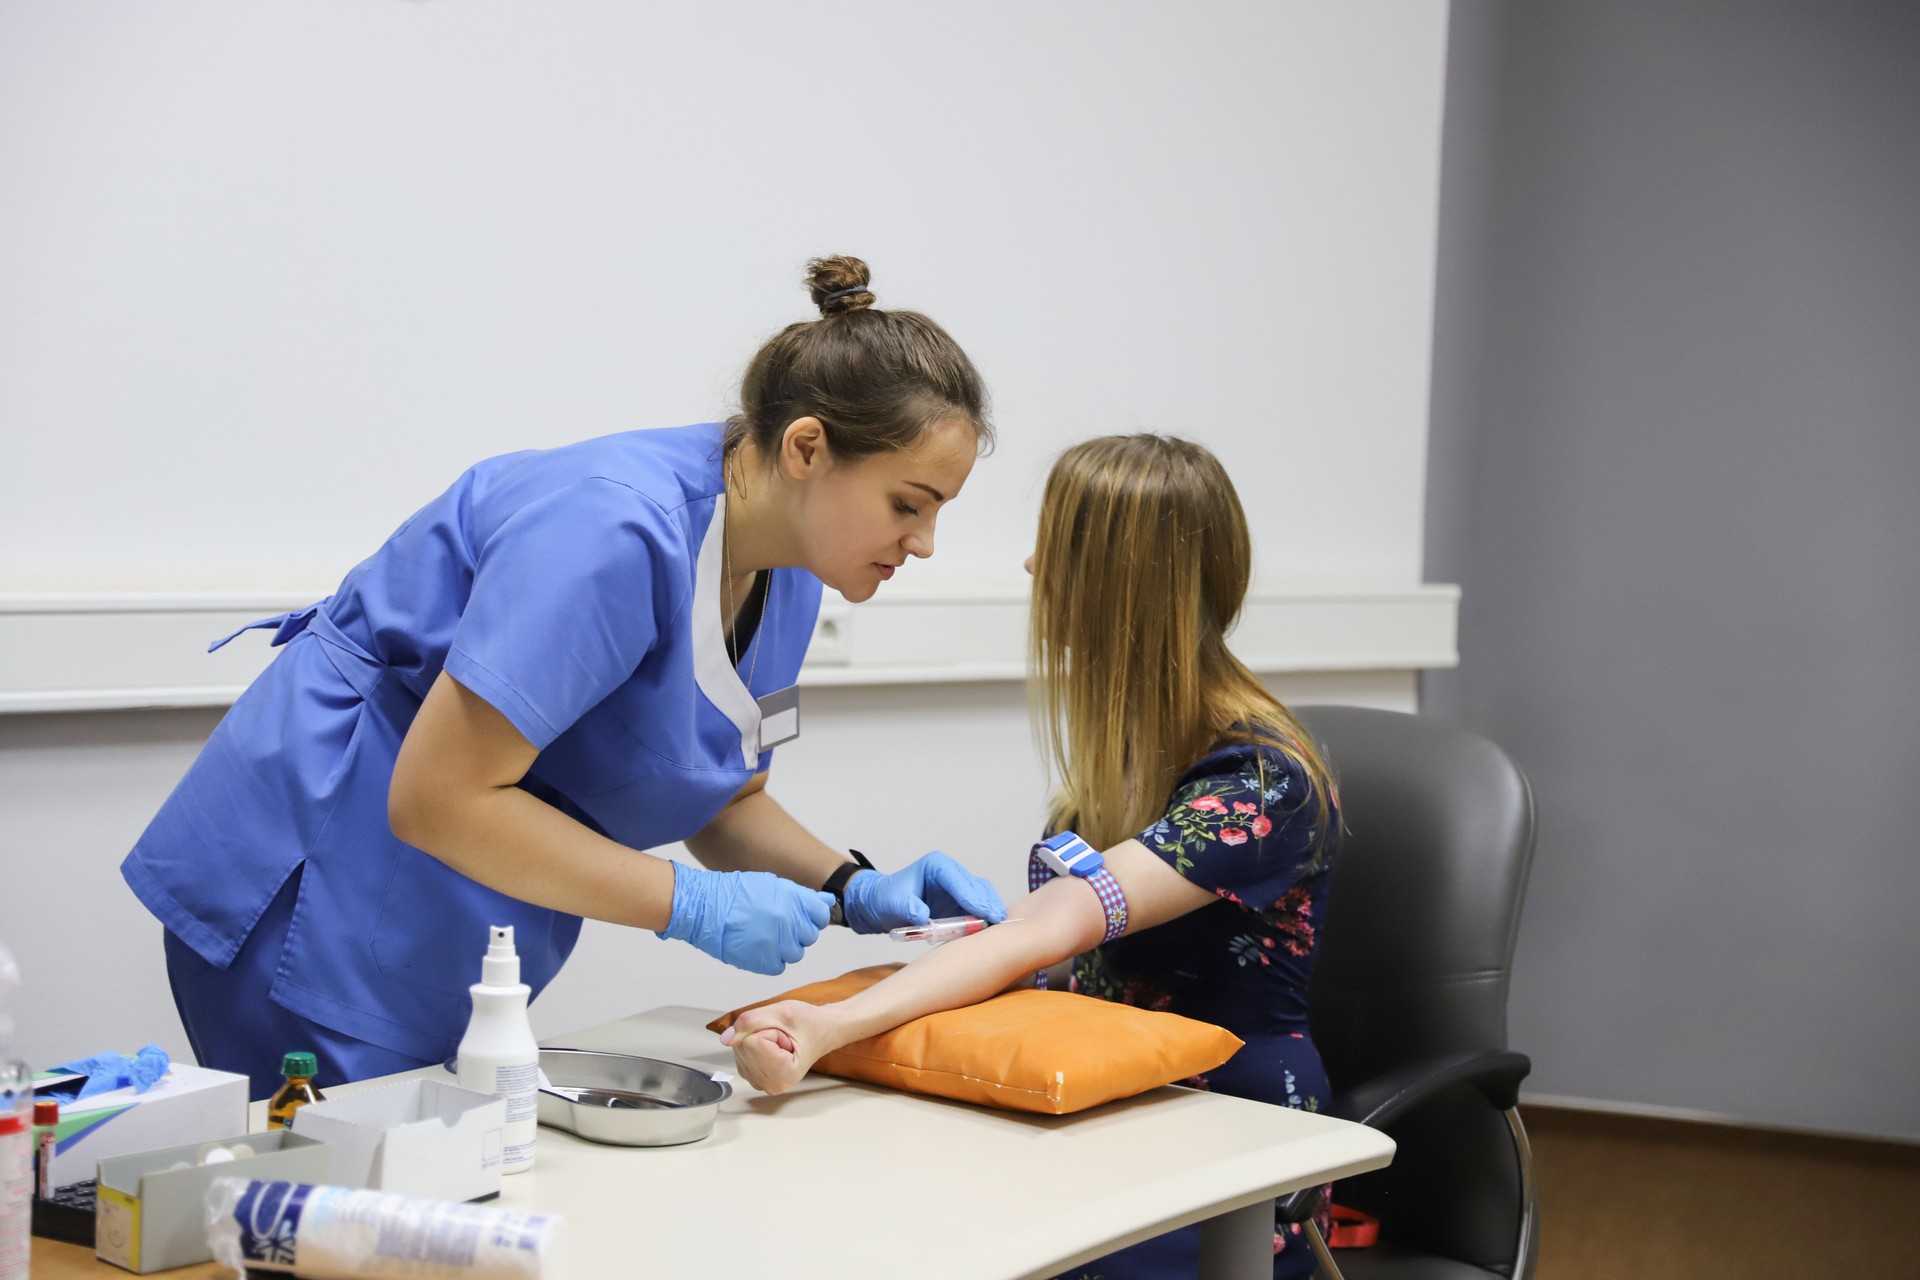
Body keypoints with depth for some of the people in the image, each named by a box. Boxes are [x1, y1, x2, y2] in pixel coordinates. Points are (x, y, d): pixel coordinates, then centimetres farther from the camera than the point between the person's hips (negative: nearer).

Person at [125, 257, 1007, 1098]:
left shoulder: (788, 575, 1)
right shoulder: (615, 532, -28)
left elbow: (724, 799, 13)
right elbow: (436, 799, -27)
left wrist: (853, 890, -6)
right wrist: (695, 906, -24)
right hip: (316, 900, -8)